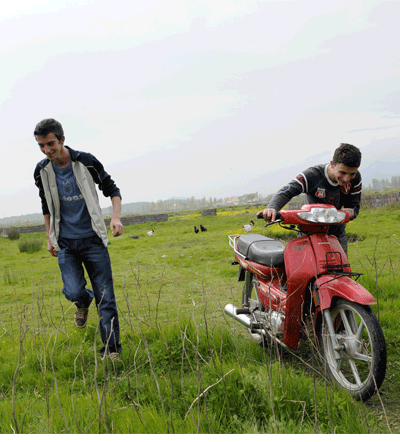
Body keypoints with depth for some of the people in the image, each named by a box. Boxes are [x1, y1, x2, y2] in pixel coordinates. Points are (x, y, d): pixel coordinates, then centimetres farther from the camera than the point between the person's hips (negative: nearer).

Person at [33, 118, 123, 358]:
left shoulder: (86, 162, -8)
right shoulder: (42, 171, 1)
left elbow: (112, 190, 2)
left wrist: (116, 217, -14)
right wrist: (50, 237, 16)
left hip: (93, 239, -2)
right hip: (65, 242, 2)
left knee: (106, 297, -5)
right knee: (73, 292, -12)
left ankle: (112, 349, 5)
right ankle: (84, 302, 26)